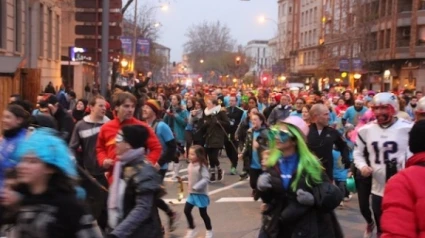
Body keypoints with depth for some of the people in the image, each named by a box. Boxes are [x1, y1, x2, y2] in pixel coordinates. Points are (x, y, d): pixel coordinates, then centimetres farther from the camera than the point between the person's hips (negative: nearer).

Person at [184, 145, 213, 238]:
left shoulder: (202, 166, -20)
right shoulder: (190, 165, 2)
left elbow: (206, 179, -28)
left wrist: (195, 187, -31)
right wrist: (189, 184, 4)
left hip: (201, 194, -7)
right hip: (192, 193, 7)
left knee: (203, 213, 5)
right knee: (187, 210, 6)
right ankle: (192, 229, 24)